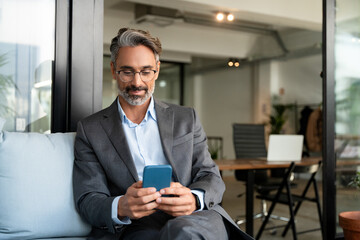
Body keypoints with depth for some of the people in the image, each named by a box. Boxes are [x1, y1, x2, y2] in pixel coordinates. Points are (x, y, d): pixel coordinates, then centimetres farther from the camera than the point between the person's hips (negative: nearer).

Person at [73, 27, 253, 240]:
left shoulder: (186, 119, 17)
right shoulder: (90, 129, 12)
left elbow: (211, 176, 11)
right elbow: (87, 200, 4)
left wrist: (194, 199, -15)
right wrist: (120, 208, -20)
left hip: (194, 219, 2)